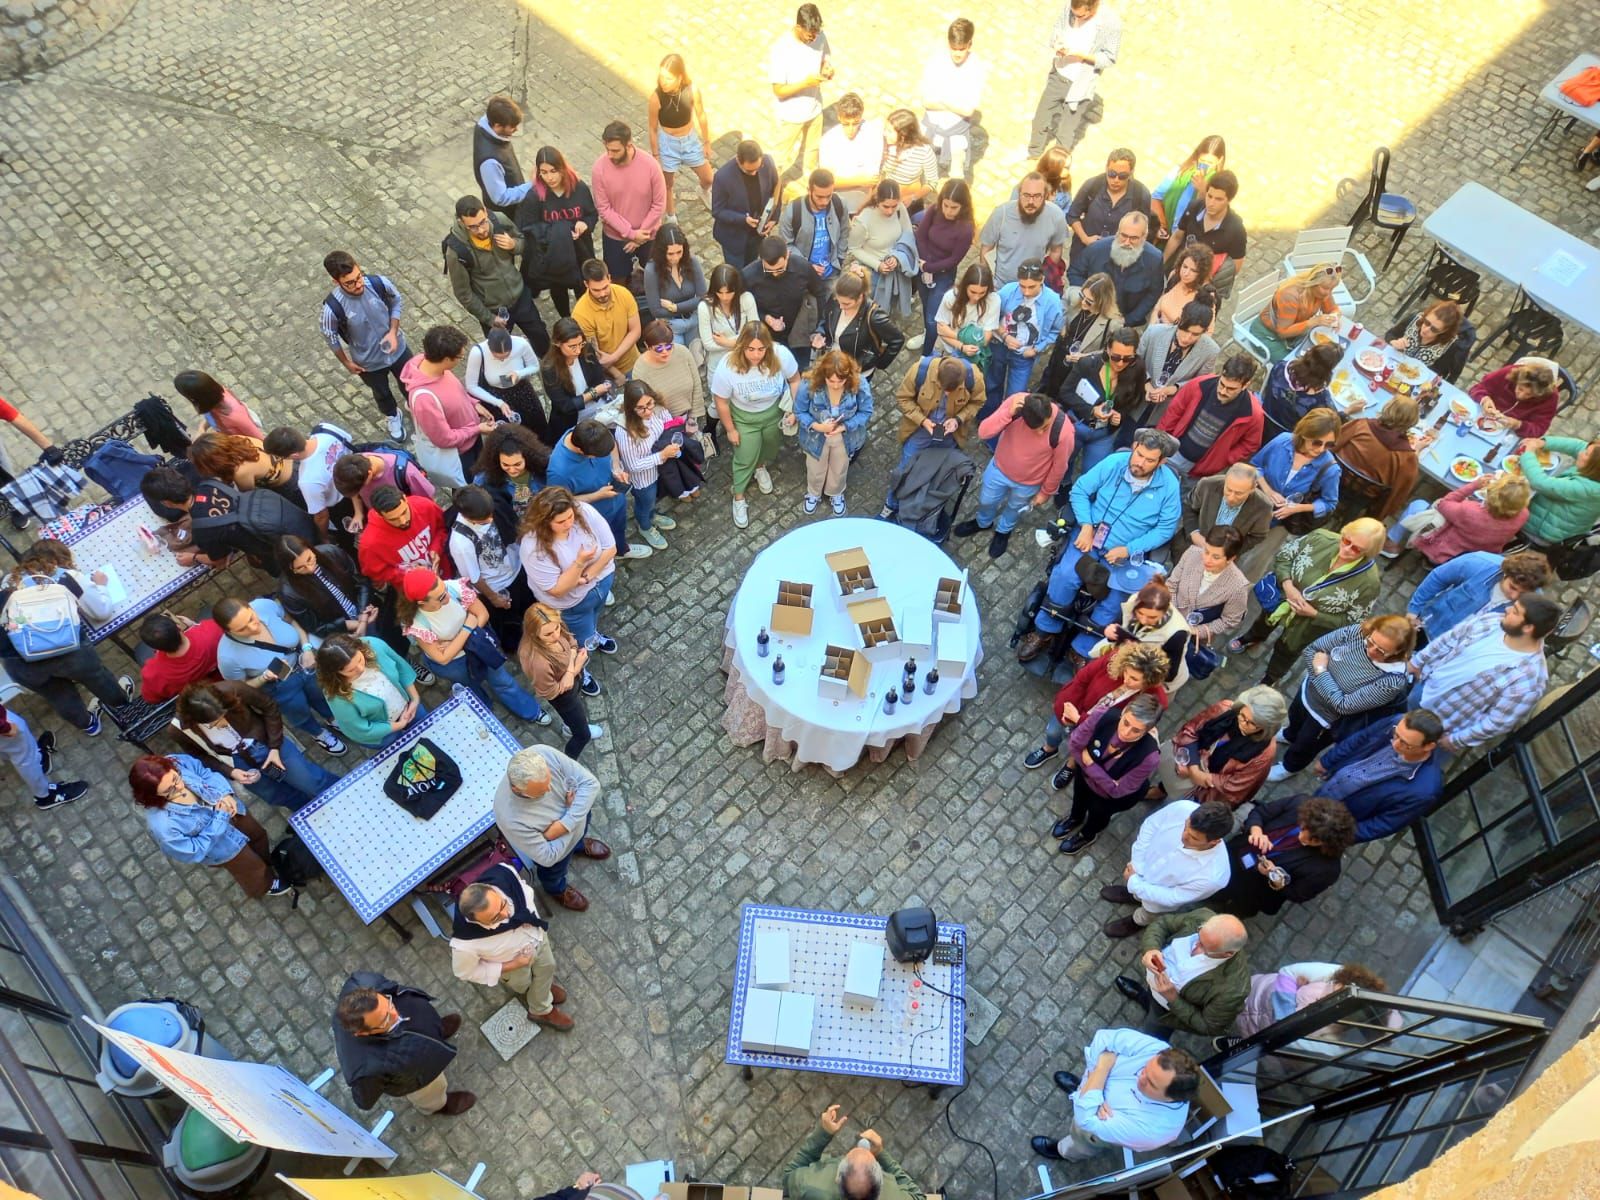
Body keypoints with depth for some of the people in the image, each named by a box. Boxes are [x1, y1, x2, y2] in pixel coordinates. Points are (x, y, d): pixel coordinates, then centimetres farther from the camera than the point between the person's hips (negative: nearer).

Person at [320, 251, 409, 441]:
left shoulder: (379, 283, -28)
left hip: (397, 348, 1)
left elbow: (397, 302, -6)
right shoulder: (333, 306, -33)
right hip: (368, 361, -1)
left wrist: (393, 331, -16)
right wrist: (346, 362, -3)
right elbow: (329, 336, -13)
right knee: (382, 393, 27)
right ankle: (392, 416, 60)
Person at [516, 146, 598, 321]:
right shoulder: (534, 196, -22)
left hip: (580, 251, 1)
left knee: (583, 290, 19)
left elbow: (593, 215, -2)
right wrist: (555, 233, -27)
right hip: (551, 255, -1)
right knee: (558, 290, 24)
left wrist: (585, 224, -25)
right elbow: (527, 228, -16)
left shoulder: (579, 188, -17)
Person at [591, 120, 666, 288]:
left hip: (648, 234, 0)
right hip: (615, 236, 0)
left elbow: (659, 205, -14)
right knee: (618, 280, 16)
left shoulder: (650, 165, -23)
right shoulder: (600, 167, -21)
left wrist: (641, 234, -14)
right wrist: (631, 233, -19)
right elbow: (603, 208, -15)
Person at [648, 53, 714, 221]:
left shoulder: (691, 90, -23)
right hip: (667, 143, -3)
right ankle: (671, 217, 43)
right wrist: (655, 156, -8)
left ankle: (704, 191, 58)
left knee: (708, 179, 19)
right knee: (667, 184, 15)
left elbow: (701, 116, -5)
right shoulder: (656, 96, -27)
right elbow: (653, 128, -15)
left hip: (690, 139, 3)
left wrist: (707, 142, 5)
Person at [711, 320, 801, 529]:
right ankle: (739, 498, 35)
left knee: (771, 445, 28)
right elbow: (721, 401, -19)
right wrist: (730, 429, -9)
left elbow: (795, 380, -12)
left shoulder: (781, 355, -32)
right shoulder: (728, 367, -35)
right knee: (745, 457, 10)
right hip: (744, 417, -2)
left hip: (774, 412, 3)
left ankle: (761, 467, 63)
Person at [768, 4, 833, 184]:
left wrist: (827, 70, -21)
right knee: (785, 155, 14)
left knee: (811, 149, 27)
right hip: (791, 114, -5)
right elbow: (779, 90, -25)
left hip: (814, 108, 5)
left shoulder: (820, 37, -14)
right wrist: (806, 82, -38)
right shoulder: (781, 48, -30)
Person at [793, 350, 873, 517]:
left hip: (845, 436, 1)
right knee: (815, 470, 27)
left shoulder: (860, 384, -33)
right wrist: (816, 426, -34)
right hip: (816, 436, -1)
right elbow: (800, 412, -17)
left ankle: (836, 495, 63)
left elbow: (866, 413, -17)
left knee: (839, 470, 30)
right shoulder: (809, 384, -34)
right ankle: (813, 494, 61)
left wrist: (845, 427, -30)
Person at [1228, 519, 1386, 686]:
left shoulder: (1369, 581, -34)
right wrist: (1288, 585, -28)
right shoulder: (1322, 538, -29)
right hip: (1282, 599, 2)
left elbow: (1351, 621, -22)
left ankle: (1270, 680, 58)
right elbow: (1283, 554, -14)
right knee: (1266, 619, 35)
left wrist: (1313, 614, -30)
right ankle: (1254, 637, 72)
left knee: (1286, 650, 26)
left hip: (1309, 626, -2)